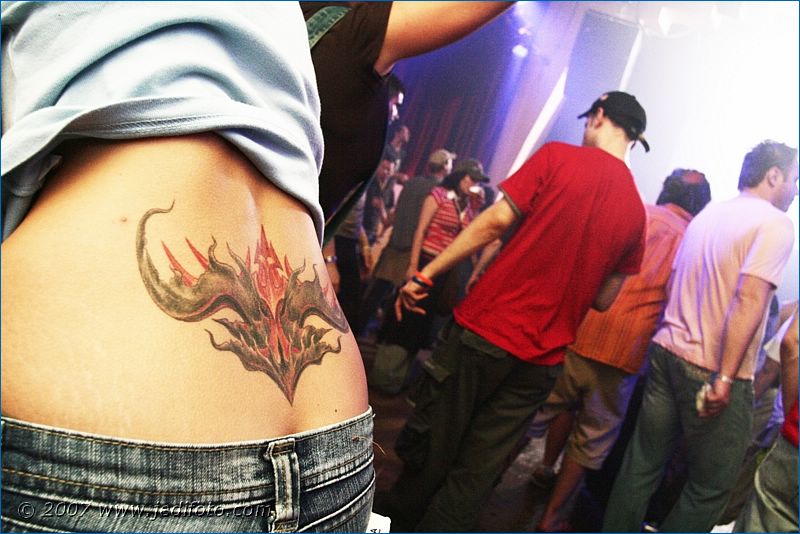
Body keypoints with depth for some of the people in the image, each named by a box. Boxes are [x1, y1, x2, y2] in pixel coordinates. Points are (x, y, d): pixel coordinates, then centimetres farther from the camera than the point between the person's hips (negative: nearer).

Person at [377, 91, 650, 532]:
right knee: (475, 475, 12)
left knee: (431, 448, 14)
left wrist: (425, 275, -7)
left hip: (485, 327, -4)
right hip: (542, 360, 4)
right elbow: (604, 299, 11)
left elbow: (495, 220, -11)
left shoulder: (558, 156, -5)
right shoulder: (636, 211, 7)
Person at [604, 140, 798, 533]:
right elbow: (749, 300, -20)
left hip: (667, 353, 7)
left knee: (640, 466, 13)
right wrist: (725, 379, -22)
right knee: (709, 489, 9)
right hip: (714, 373, -7)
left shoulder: (707, 215, 14)